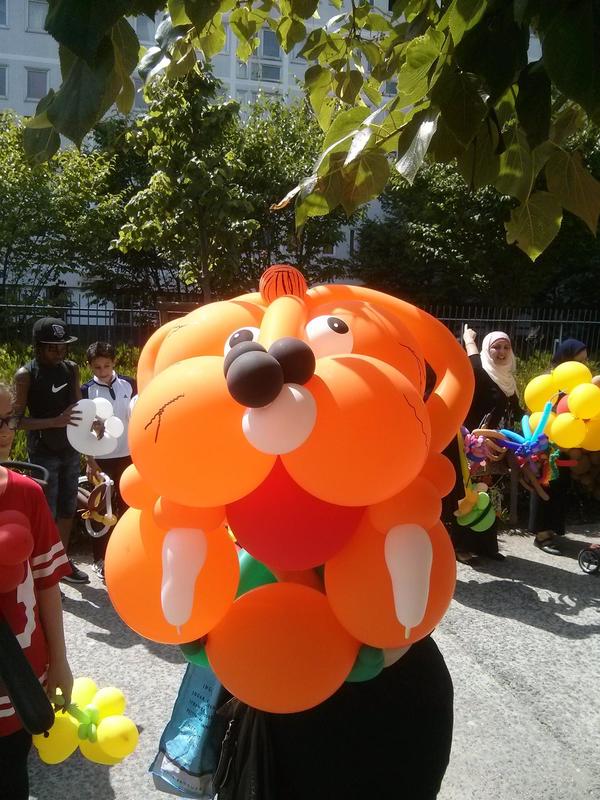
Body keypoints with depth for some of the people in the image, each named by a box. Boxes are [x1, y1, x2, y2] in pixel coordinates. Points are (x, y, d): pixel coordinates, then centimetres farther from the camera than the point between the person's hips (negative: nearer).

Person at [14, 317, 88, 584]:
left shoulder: (71, 369, 2)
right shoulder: (25, 375, -13)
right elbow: (17, 419, -15)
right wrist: (55, 422, -27)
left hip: (70, 450, 6)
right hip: (43, 454, -5)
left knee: (67, 509, 15)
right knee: (46, 514, -1)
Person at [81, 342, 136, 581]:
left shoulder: (129, 384, -1)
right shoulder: (87, 391, -6)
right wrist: (89, 460, -8)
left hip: (128, 456, 2)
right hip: (101, 458, -2)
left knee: (126, 504, 12)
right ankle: (100, 558, 16)